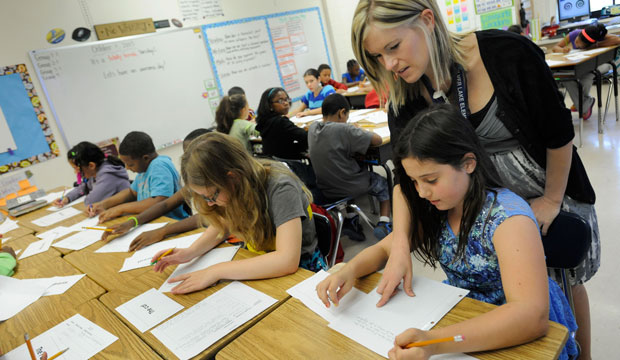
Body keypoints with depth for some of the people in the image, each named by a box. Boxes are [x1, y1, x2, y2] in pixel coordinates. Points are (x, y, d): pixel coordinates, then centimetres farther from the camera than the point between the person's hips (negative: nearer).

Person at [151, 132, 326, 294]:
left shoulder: (280, 188, -29)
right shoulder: (237, 187, -8)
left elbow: (287, 261, -37)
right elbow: (222, 225, 9)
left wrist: (216, 271, -32)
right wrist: (190, 252, -11)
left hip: (299, 269, -7)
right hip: (256, 265, 7)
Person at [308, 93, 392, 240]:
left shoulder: (313, 128, -4)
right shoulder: (343, 129, -23)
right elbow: (378, 140, -19)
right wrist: (362, 132, 1)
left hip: (326, 190, 6)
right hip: (349, 188, -6)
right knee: (382, 183, 23)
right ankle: (383, 223, 9)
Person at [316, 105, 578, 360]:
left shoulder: (507, 217, -23)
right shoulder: (433, 210, -5)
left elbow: (532, 315, -33)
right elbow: (384, 249, 4)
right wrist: (350, 270, -18)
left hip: (519, 337, -5)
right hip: (465, 322, 5)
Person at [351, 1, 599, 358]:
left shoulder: (507, 52, -26)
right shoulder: (405, 95, -16)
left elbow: (559, 133, -16)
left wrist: (552, 200, -8)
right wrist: (400, 247, -28)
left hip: (555, 194, -2)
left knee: (566, 283, 15)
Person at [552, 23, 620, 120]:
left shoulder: (599, 37, -30)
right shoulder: (574, 34, -24)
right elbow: (555, 48, -16)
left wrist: (595, 46, -42)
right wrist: (563, 50, -39)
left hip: (599, 63, -3)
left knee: (585, 77, -36)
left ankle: (583, 108, -8)